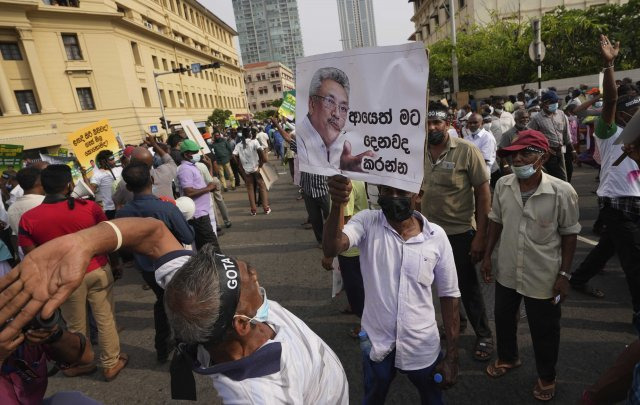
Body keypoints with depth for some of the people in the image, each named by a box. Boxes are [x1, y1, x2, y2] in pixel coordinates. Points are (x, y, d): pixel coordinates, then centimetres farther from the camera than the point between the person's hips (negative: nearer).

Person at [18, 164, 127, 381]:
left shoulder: (28, 219, -12)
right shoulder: (89, 207, -15)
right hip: (98, 270, -1)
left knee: (76, 325, 20)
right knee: (106, 319, 13)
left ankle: (79, 364, 40)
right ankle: (111, 363, 27)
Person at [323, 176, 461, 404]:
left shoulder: (436, 236, -11)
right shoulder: (367, 223, -14)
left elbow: (449, 296, -4)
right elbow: (331, 249, -32)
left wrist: (452, 356, -1)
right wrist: (337, 205, -50)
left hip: (422, 346, 1)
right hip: (376, 342, 0)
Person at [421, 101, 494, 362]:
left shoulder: (466, 150, -13)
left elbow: (483, 192, -11)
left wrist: (480, 235, -13)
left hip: (460, 232, -3)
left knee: (468, 287, 10)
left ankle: (484, 336, 33)